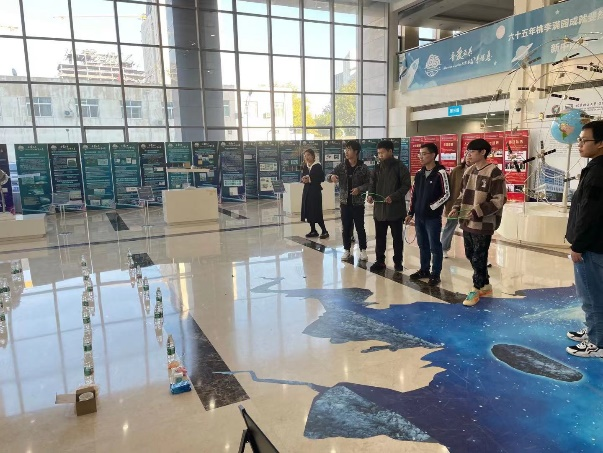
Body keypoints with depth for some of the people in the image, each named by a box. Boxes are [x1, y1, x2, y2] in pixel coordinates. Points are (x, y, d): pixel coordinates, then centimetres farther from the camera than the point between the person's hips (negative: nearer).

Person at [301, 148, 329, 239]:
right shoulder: (305, 167, 11)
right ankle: (313, 230, 18)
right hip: (307, 190, 7)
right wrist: (303, 180, -10)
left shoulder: (318, 166, -8)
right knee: (308, 211, 7)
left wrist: (310, 180, -18)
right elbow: (303, 177, 14)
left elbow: (322, 178, -13)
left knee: (317, 212, -7)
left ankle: (324, 231, 3)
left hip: (316, 191, -7)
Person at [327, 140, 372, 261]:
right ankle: (347, 250, 20)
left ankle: (363, 250, 17)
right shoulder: (341, 166, 2)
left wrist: (360, 189, -20)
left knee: (360, 227, 4)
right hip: (344, 202, 3)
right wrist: (331, 176, -23)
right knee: (346, 227, 9)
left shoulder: (363, 168, -6)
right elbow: (328, 177, 0)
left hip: (358, 202, -2)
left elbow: (369, 183, -2)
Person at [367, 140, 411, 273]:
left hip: (396, 208, -4)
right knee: (380, 237, 11)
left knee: (397, 237, 8)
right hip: (379, 208, 5)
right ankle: (380, 261, 22)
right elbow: (373, 184, 15)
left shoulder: (400, 167, -6)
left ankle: (398, 262, 21)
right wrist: (371, 195, -6)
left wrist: (393, 197, -22)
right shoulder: (378, 168, 10)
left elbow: (406, 185, -10)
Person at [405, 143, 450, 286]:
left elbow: (446, 194, -12)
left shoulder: (440, 173, -11)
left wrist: (432, 206, -12)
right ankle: (424, 270, 29)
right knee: (422, 245, 16)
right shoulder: (419, 173, 9)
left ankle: (435, 274, 13)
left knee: (434, 246, 2)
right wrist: (411, 213, 12)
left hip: (433, 217, -6)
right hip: (419, 216, 6)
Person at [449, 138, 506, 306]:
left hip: (483, 224, -8)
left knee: (479, 258, 2)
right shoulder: (468, 171, 11)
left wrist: (478, 212, -22)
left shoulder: (494, 172, -13)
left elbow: (499, 200, -16)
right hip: (467, 222, 8)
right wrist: (456, 208, 3)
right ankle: (485, 285, 33)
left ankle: (476, 289, 18)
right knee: (470, 255, 16)